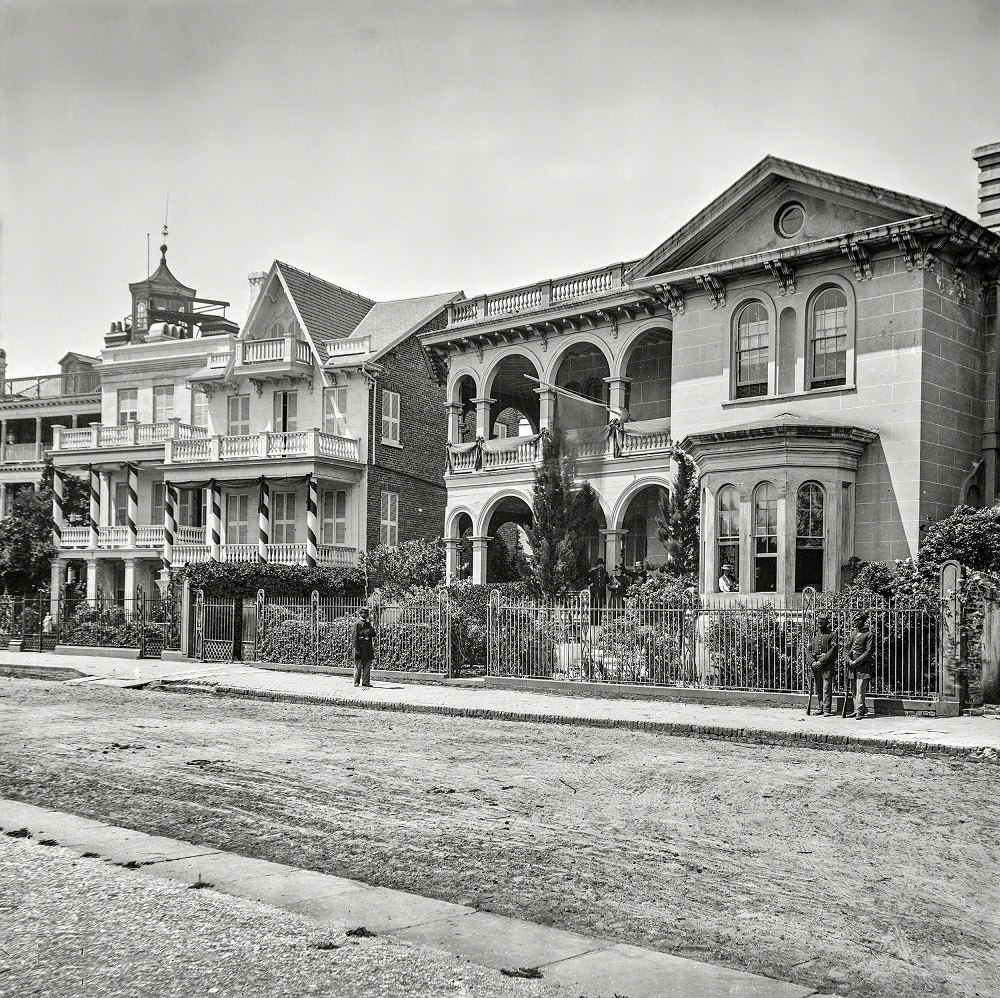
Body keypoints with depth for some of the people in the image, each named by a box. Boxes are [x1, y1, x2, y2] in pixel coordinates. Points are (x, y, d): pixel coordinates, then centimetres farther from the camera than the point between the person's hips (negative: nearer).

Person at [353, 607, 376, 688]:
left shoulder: (368, 623, 15)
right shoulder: (358, 623, -6)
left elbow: (373, 635, 17)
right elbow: (355, 637, -10)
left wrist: (371, 631, -7)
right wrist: (357, 649, -15)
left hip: (368, 648, 6)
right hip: (360, 647, -6)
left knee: (367, 665, 5)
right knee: (358, 665, -1)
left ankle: (366, 681, 9)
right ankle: (356, 682, 5)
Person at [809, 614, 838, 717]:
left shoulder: (832, 635, -1)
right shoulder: (815, 634, 16)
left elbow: (833, 651, -10)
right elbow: (809, 649, 15)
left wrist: (821, 662, -14)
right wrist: (813, 662, -1)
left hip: (827, 665, -5)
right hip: (816, 665, 5)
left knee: (827, 688, -8)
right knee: (818, 688, 7)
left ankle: (827, 710, -8)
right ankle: (821, 708, 14)